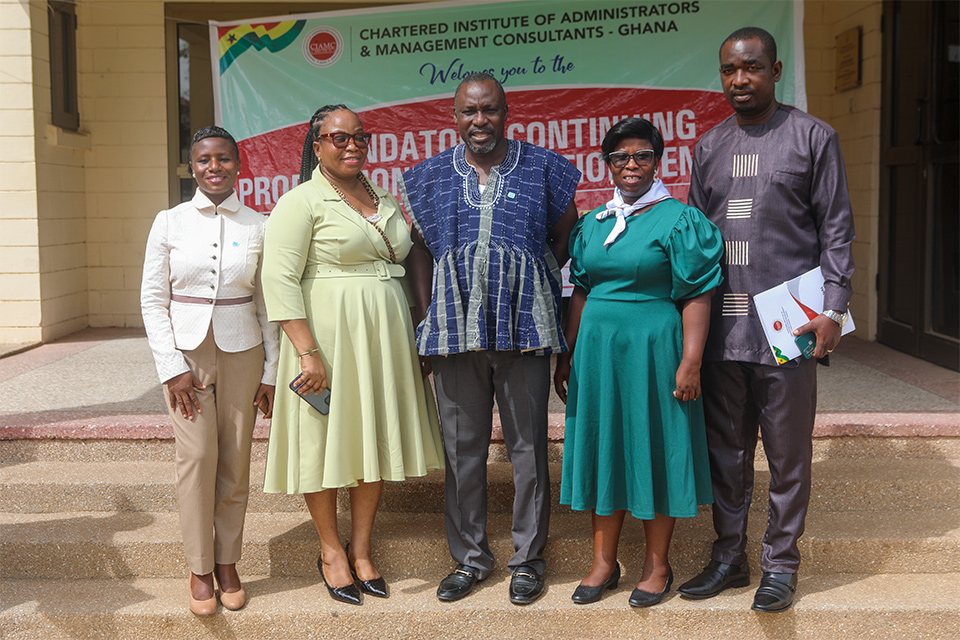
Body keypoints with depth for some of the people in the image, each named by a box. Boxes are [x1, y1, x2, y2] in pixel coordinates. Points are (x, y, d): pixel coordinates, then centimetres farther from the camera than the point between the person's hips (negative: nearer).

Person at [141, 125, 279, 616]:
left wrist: (270, 373, 4)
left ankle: (227, 562, 17)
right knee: (197, 456, -7)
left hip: (242, 354, 1)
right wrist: (172, 368, -5)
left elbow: (268, 304, 6)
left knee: (235, 461, 2)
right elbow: (153, 300, 2)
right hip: (186, 352, -1)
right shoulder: (170, 222, 2)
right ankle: (199, 568, 7)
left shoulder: (258, 227, 3)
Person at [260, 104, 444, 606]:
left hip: (383, 338, 6)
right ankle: (331, 551, 20)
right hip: (328, 335, -6)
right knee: (326, 440, 2)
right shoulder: (302, 201, -6)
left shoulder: (384, 200, 15)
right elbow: (280, 280, -14)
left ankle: (361, 550, 23)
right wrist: (308, 352, -21)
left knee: (374, 438, 10)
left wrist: (409, 339, 14)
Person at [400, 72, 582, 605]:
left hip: (524, 330, -2)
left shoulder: (543, 170, 4)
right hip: (454, 330, 2)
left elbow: (565, 241, 11)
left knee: (527, 445, 5)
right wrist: (425, 320, 7)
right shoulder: (429, 178, 10)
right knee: (461, 446, 8)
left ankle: (528, 559, 18)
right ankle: (469, 557, 22)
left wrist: (524, 288, 6)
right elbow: (421, 251, 13)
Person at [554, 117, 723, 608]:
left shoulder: (679, 220, -4)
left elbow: (696, 297, -9)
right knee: (603, 449, 9)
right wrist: (567, 355, 13)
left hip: (654, 347, -5)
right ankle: (604, 563, 21)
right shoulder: (592, 223, 12)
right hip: (598, 348, 5)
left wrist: (690, 362, -16)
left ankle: (657, 566, 18)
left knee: (654, 450, 3)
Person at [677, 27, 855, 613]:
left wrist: (833, 307, -9)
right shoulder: (710, 146, 14)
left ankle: (781, 563, 17)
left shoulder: (812, 137, 3)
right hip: (720, 325, 4)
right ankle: (729, 557, 23)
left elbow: (836, 228, 0)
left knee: (788, 455, 4)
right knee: (726, 451, 10)